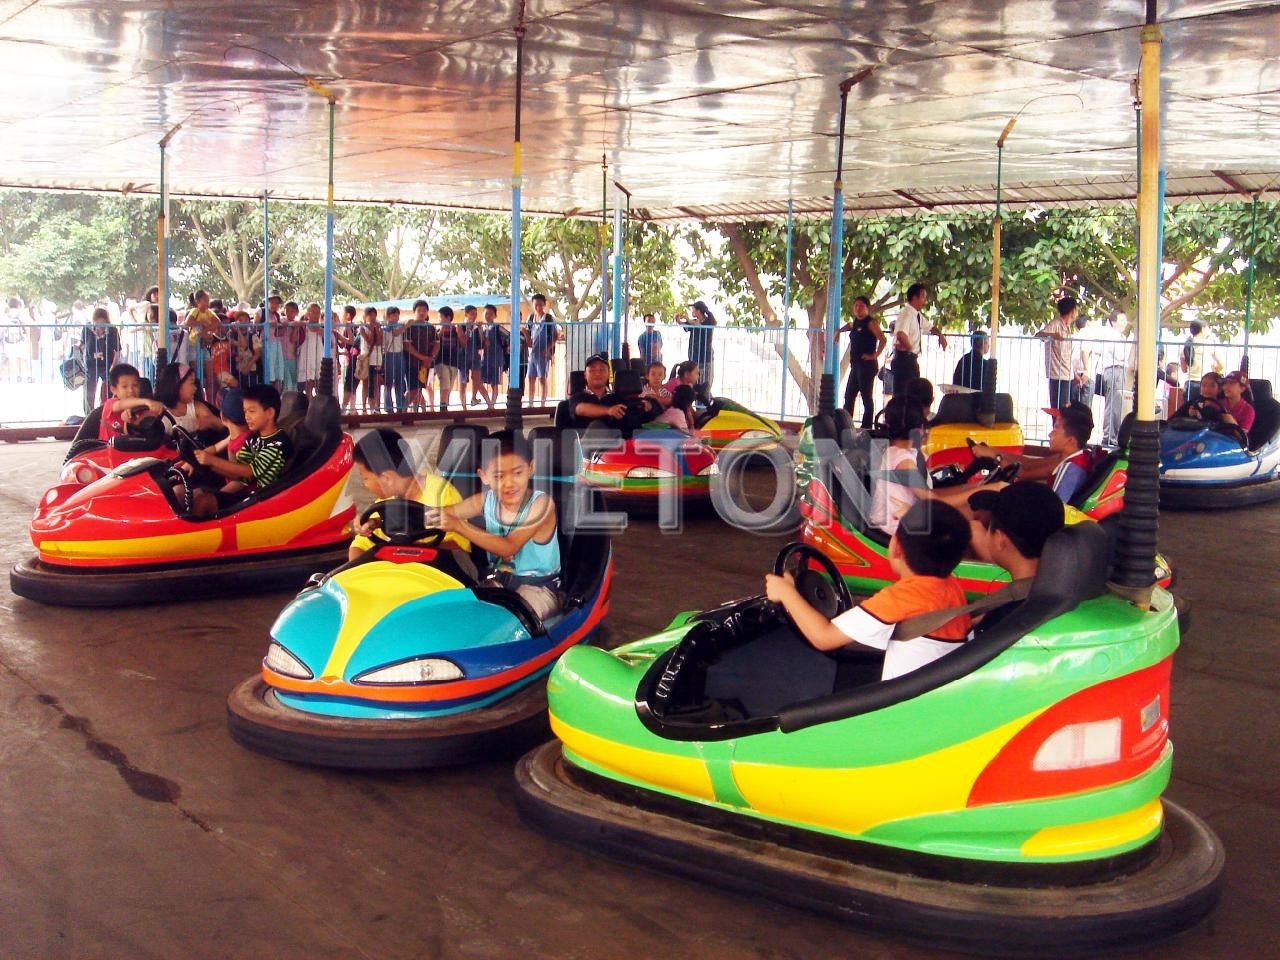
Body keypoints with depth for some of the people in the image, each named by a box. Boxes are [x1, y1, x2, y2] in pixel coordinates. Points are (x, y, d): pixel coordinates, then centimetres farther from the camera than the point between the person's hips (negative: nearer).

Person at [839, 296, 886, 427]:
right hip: (855, 365, 9)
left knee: (866, 397, -7)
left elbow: (882, 340, -20)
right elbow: (838, 330, 37)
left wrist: (875, 356, -17)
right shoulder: (854, 324, 16)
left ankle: (866, 427, -5)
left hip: (867, 365, -9)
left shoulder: (871, 323, -7)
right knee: (849, 396, 11)